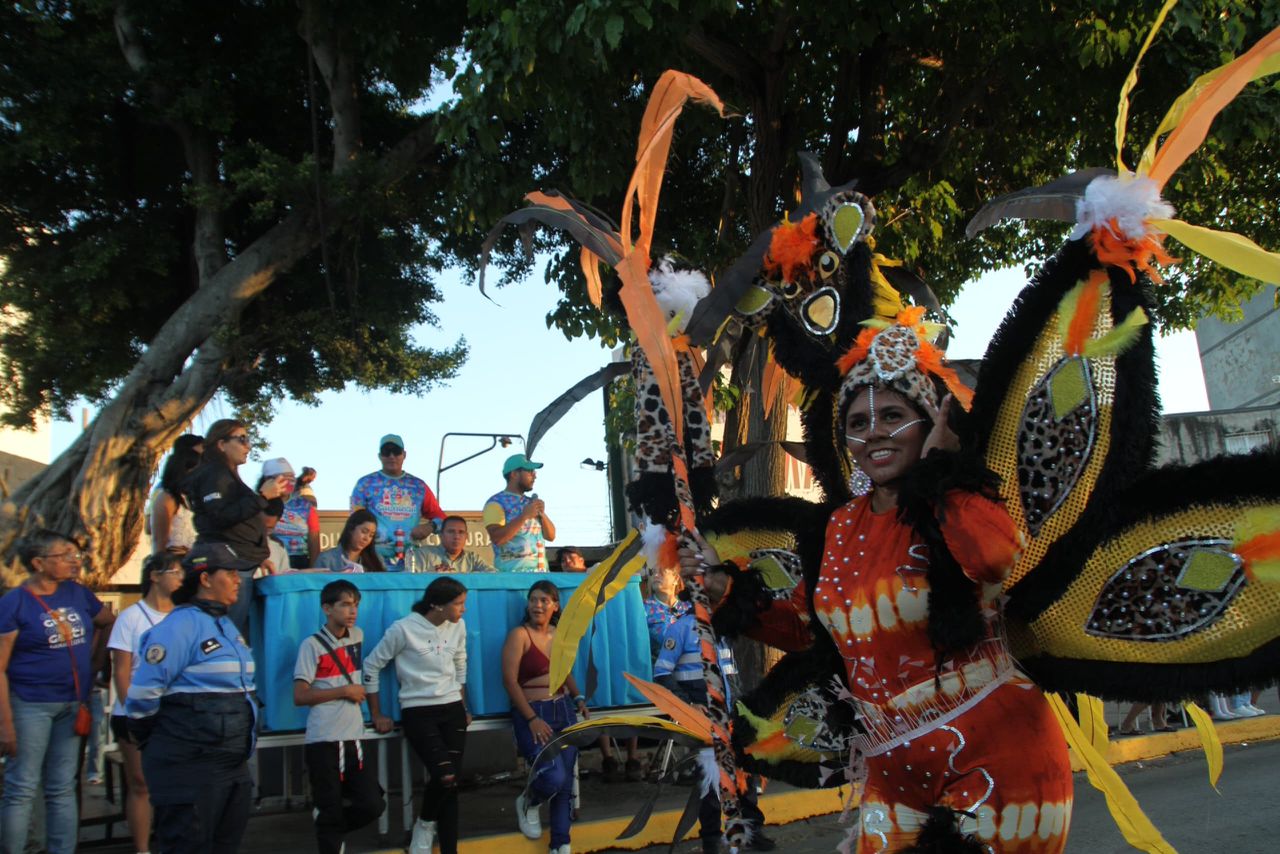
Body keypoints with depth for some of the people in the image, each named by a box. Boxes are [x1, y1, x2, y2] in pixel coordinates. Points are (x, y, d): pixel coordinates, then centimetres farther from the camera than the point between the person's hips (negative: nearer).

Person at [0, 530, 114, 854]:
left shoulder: (79, 594, 6)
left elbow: (110, 623, 21)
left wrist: (93, 667, 12)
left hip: (73, 704, 5)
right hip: (31, 704, -5)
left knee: (62, 789, 12)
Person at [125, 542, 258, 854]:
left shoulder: (228, 625, 12)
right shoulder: (180, 624, -15)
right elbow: (143, 692, -16)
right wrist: (153, 741, -3)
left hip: (233, 765, 9)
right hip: (189, 767, -8)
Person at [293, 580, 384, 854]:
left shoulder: (357, 636, 10)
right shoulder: (312, 645, -8)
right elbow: (300, 696, -13)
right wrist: (344, 691, -12)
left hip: (354, 738, 5)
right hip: (324, 741, -5)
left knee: (373, 805, 3)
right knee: (330, 810, 3)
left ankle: (330, 830, 29)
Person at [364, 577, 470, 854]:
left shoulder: (457, 626, 4)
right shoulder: (404, 629, -12)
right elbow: (371, 667, -4)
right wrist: (377, 715, 0)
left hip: (452, 710, 5)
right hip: (418, 712, -5)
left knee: (452, 783, 0)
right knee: (445, 776, -19)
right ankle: (424, 825, 11)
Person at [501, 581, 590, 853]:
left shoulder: (560, 635, 9)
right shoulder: (519, 635, -10)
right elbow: (509, 680, -14)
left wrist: (579, 699, 7)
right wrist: (532, 719, -17)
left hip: (564, 710, 6)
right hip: (531, 713, -6)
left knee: (566, 781, 4)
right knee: (554, 777, -18)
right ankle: (527, 803, 17)